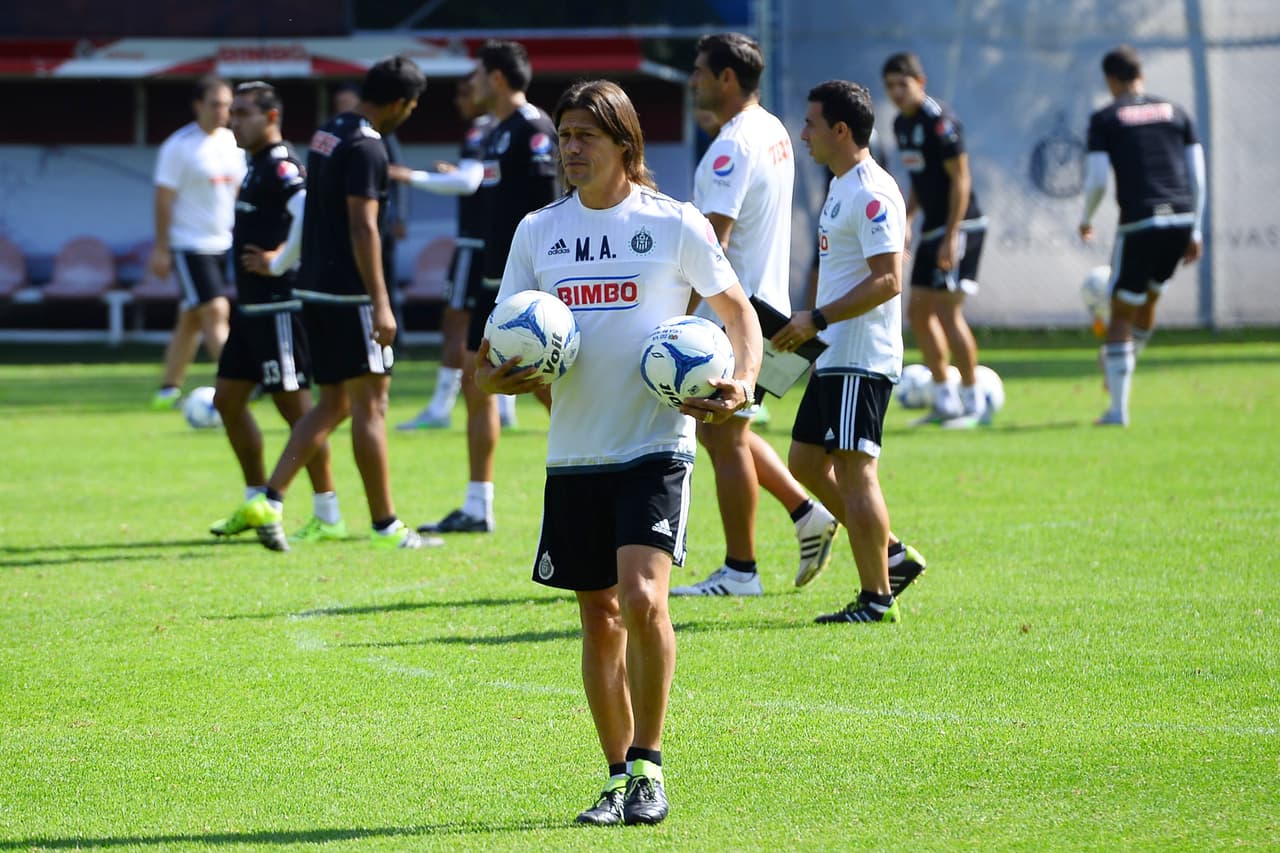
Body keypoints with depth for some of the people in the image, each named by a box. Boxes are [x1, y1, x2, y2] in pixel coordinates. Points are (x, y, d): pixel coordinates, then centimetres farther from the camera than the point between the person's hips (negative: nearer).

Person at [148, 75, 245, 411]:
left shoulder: (230, 141, 9)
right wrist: (161, 249, -12)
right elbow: (164, 198, -10)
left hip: (224, 243, 7)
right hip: (190, 245, -7)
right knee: (215, 311, -15)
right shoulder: (179, 146, -11)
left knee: (191, 319, 11)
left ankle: (169, 389, 18)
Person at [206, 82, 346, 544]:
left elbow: (309, 211, -33)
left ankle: (328, 516, -1)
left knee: (295, 406, -6)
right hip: (251, 309, 11)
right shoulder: (257, 166, 15)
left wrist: (280, 262, -24)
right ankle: (257, 503, 23)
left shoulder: (280, 166, -16)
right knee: (227, 399, 13)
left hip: (278, 307, -11)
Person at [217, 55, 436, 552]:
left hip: (315, 288, 9)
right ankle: (385, 525, 2)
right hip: (348, 294, -9)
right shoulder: (366, 147, -15)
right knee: (369, 406, -2)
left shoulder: (327, 134, 14)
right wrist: (380, 303, -21)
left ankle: (268, 500, 2)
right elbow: (362, 227, -20)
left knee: (333, 406, 13)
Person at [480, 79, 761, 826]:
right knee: (599, 618, 9)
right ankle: (619, 778, 20)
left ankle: (649, 767, -7)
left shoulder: (673, 224, -2)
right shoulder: (539, 231, 9)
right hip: (574, 451, 4)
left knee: (642, 598, -20)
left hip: (655, 446, -4)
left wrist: (741, 384, -11)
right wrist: (496, 376, -10)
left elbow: (738, 309, 7)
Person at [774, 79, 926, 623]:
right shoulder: (843, 187, 16)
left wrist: (817, 320, -23)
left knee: (854, 470, -8)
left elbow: (888, 280, -23)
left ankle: (877, 598, -2)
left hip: (861, 359, -11)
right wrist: (815, 326, 22)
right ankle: (892, 555, 19)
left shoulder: (871, 195, -17)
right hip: (834, 356, 11)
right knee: (806, 462, 13)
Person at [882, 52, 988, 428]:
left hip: (959, 227, -10)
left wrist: (951, 237, -20)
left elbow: (960, 179, -17)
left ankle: (974, 404, -4)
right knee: (918, 312, 9)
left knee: (948, 311, -11)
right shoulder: (902, 124, 12)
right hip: (933, 228, 10)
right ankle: (945, 402, 16)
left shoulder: (939, 121, -15)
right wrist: (907, 220, 12)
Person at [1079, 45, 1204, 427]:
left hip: (1139, 222, -4)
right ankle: (1120, 370, 40)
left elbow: (1097, 180, -4)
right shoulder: (1175, 112, 14)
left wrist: (1086, 219, 15)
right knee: (1150, 297, 25)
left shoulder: (1105, 120, 2)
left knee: (1122, 312, 3)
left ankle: (1118, 407, -1)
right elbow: (1197, 175, 10)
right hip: (1181, 218, 4)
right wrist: (1196, 230, 15)